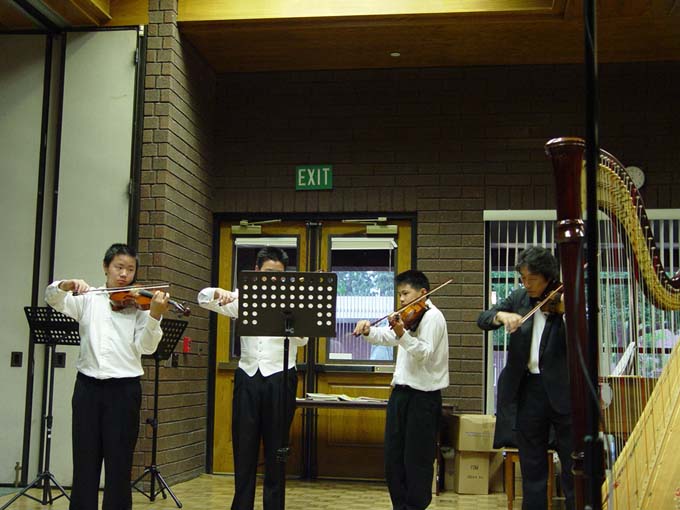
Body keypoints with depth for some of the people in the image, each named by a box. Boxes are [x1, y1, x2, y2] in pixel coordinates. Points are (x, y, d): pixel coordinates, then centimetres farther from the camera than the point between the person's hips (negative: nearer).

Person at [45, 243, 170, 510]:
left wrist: (154, 316, -26)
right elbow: (53, 298, -3)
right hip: (88, 386, 2)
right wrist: (68, 284, -23)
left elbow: (145, 347, -9)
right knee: (84, 459, 6)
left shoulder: (140, 305, 2)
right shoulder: (87, 299, 9)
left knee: (119, 462, 3)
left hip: (124, 388, -2)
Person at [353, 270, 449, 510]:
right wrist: (368, 330, -5)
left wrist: (402, 335, -36)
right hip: (401, 391, 9)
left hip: (422, 396, -9)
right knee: (393, 456, 12)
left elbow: (425, 353, -22)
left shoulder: (432, 316, -10)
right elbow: (385, 337, 16)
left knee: (416, 459, -2)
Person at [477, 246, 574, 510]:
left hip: (561, 391, -4)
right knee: (532, 465, 14)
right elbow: (482, 319, 2)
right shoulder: (519, 298, 8)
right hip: (529, 389, 4)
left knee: (573, 464, 1)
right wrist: (502, 315, -19)